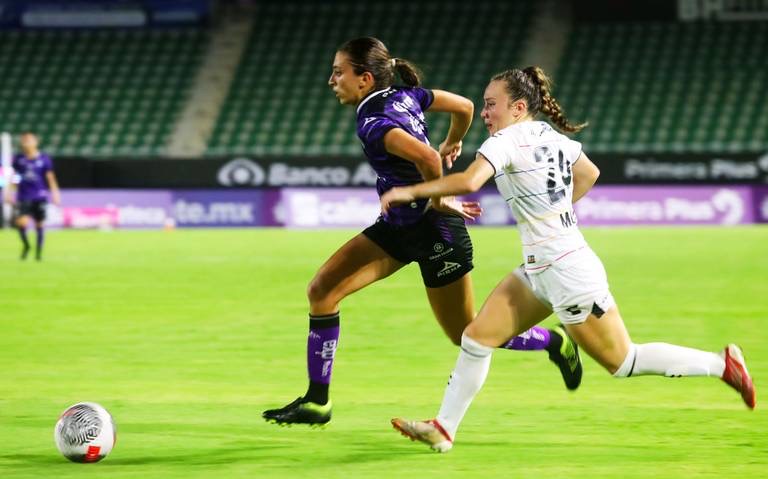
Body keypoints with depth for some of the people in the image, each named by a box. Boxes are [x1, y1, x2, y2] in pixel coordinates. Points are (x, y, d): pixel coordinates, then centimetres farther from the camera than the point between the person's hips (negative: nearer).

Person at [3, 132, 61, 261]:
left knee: (39, 224, 5)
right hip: (23, 197, 1)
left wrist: (55, 193, -4)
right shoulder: (18, 159, 2)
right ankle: (25, 245, 13)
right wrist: (10, 192, 10)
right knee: (21, 222, -15)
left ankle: (39, 251, 22)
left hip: (39, 197, 0)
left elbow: (50, 178, 1)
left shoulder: (44, 159, -3)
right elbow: (15, 177, 13)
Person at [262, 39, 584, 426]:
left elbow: (426, 158, -41)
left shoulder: (373, 124, -26)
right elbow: (464, 107, 10)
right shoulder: (404, 95, -1)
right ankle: (316, 402, 1)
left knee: (468, 337, 8)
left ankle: (555, 342, 31)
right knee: (321, 290, -3)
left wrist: (437, 202, -23)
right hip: (400, 226, 9)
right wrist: (453, 144, 29)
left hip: (435, 232, -9)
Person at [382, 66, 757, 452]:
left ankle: (721, 363, 13)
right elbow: (589, 173, 24)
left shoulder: (507, 141, -19)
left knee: (623, 362, 4)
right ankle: (443, 428, 8)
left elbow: (468, 181, -35)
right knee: (478, 336, 5)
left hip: (568, 273, -10)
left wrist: (410, 192, -26)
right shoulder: (550, 136, 7)